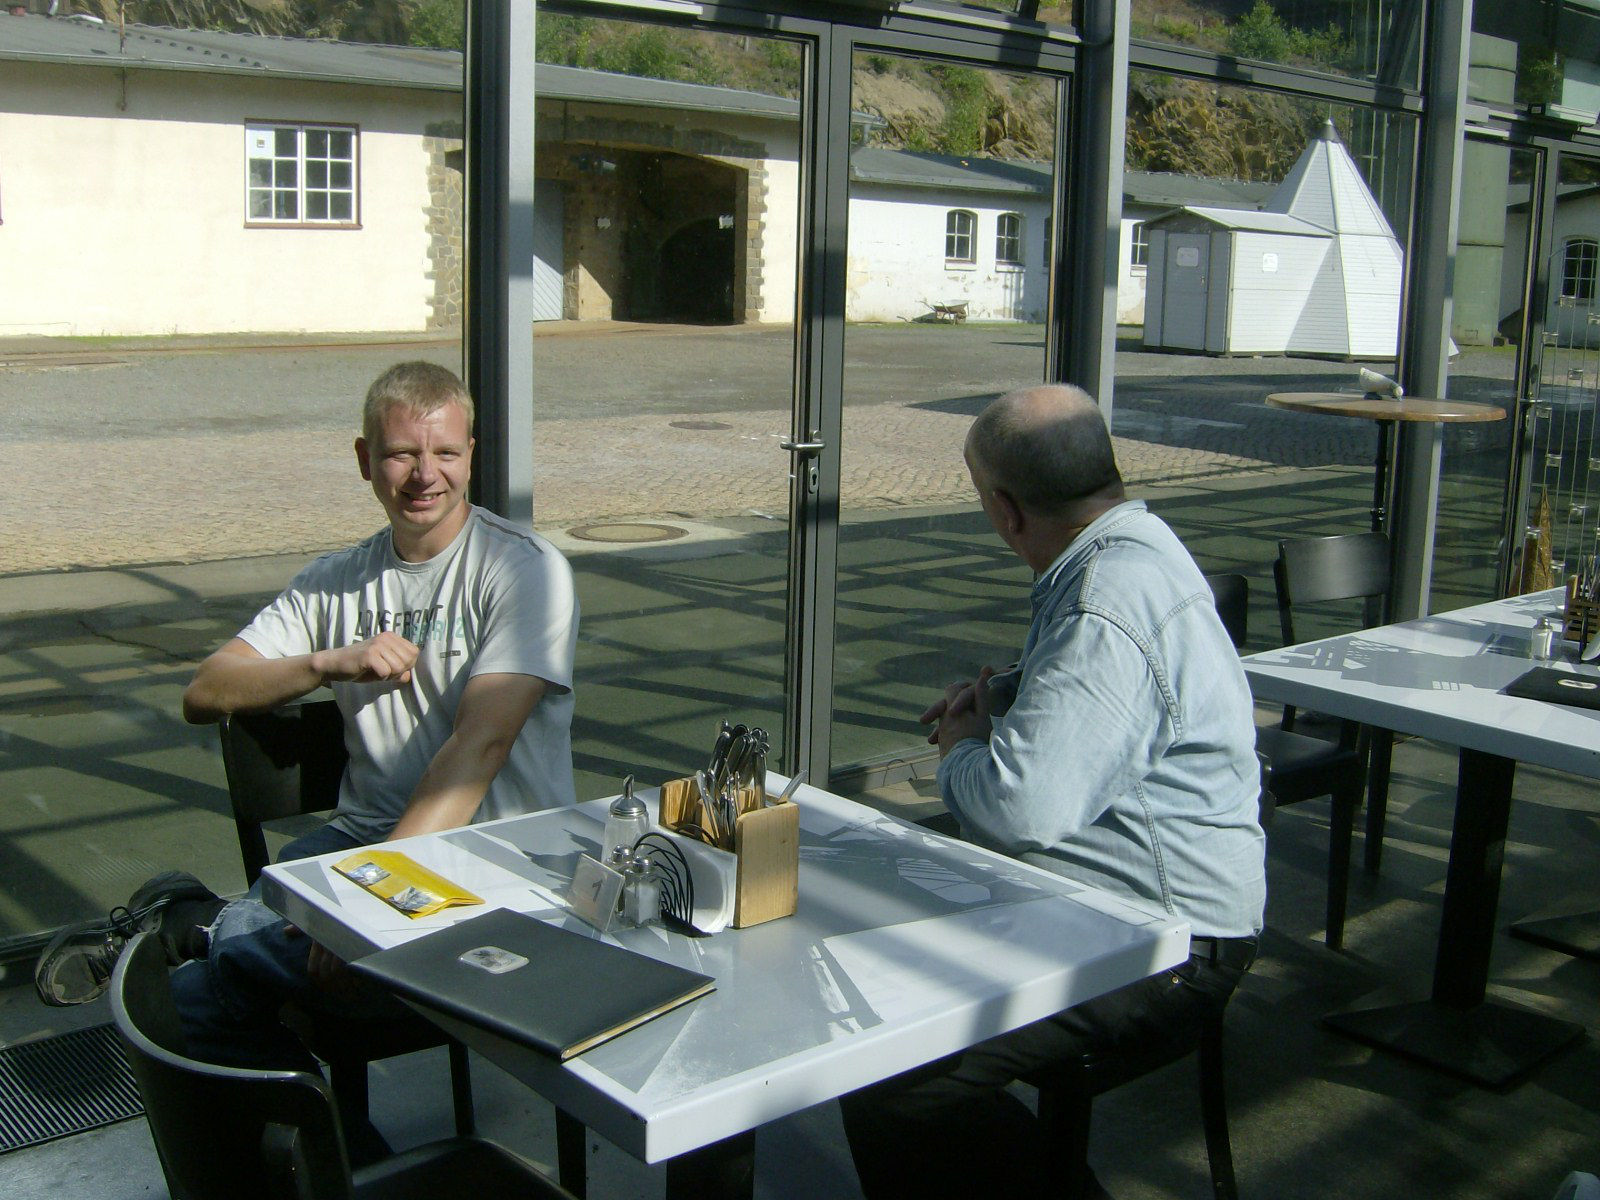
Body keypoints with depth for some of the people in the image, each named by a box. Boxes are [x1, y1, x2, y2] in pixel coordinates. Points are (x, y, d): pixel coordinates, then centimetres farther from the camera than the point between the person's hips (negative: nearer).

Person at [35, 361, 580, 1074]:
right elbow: (204, 695, 7)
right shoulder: (338, 582, 15)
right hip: (359, 835, 5)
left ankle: (187, 921, -3)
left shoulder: (525, 569, -5)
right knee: (188, 995, -22)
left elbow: (480, 746, -16)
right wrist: (332, 662, -11)